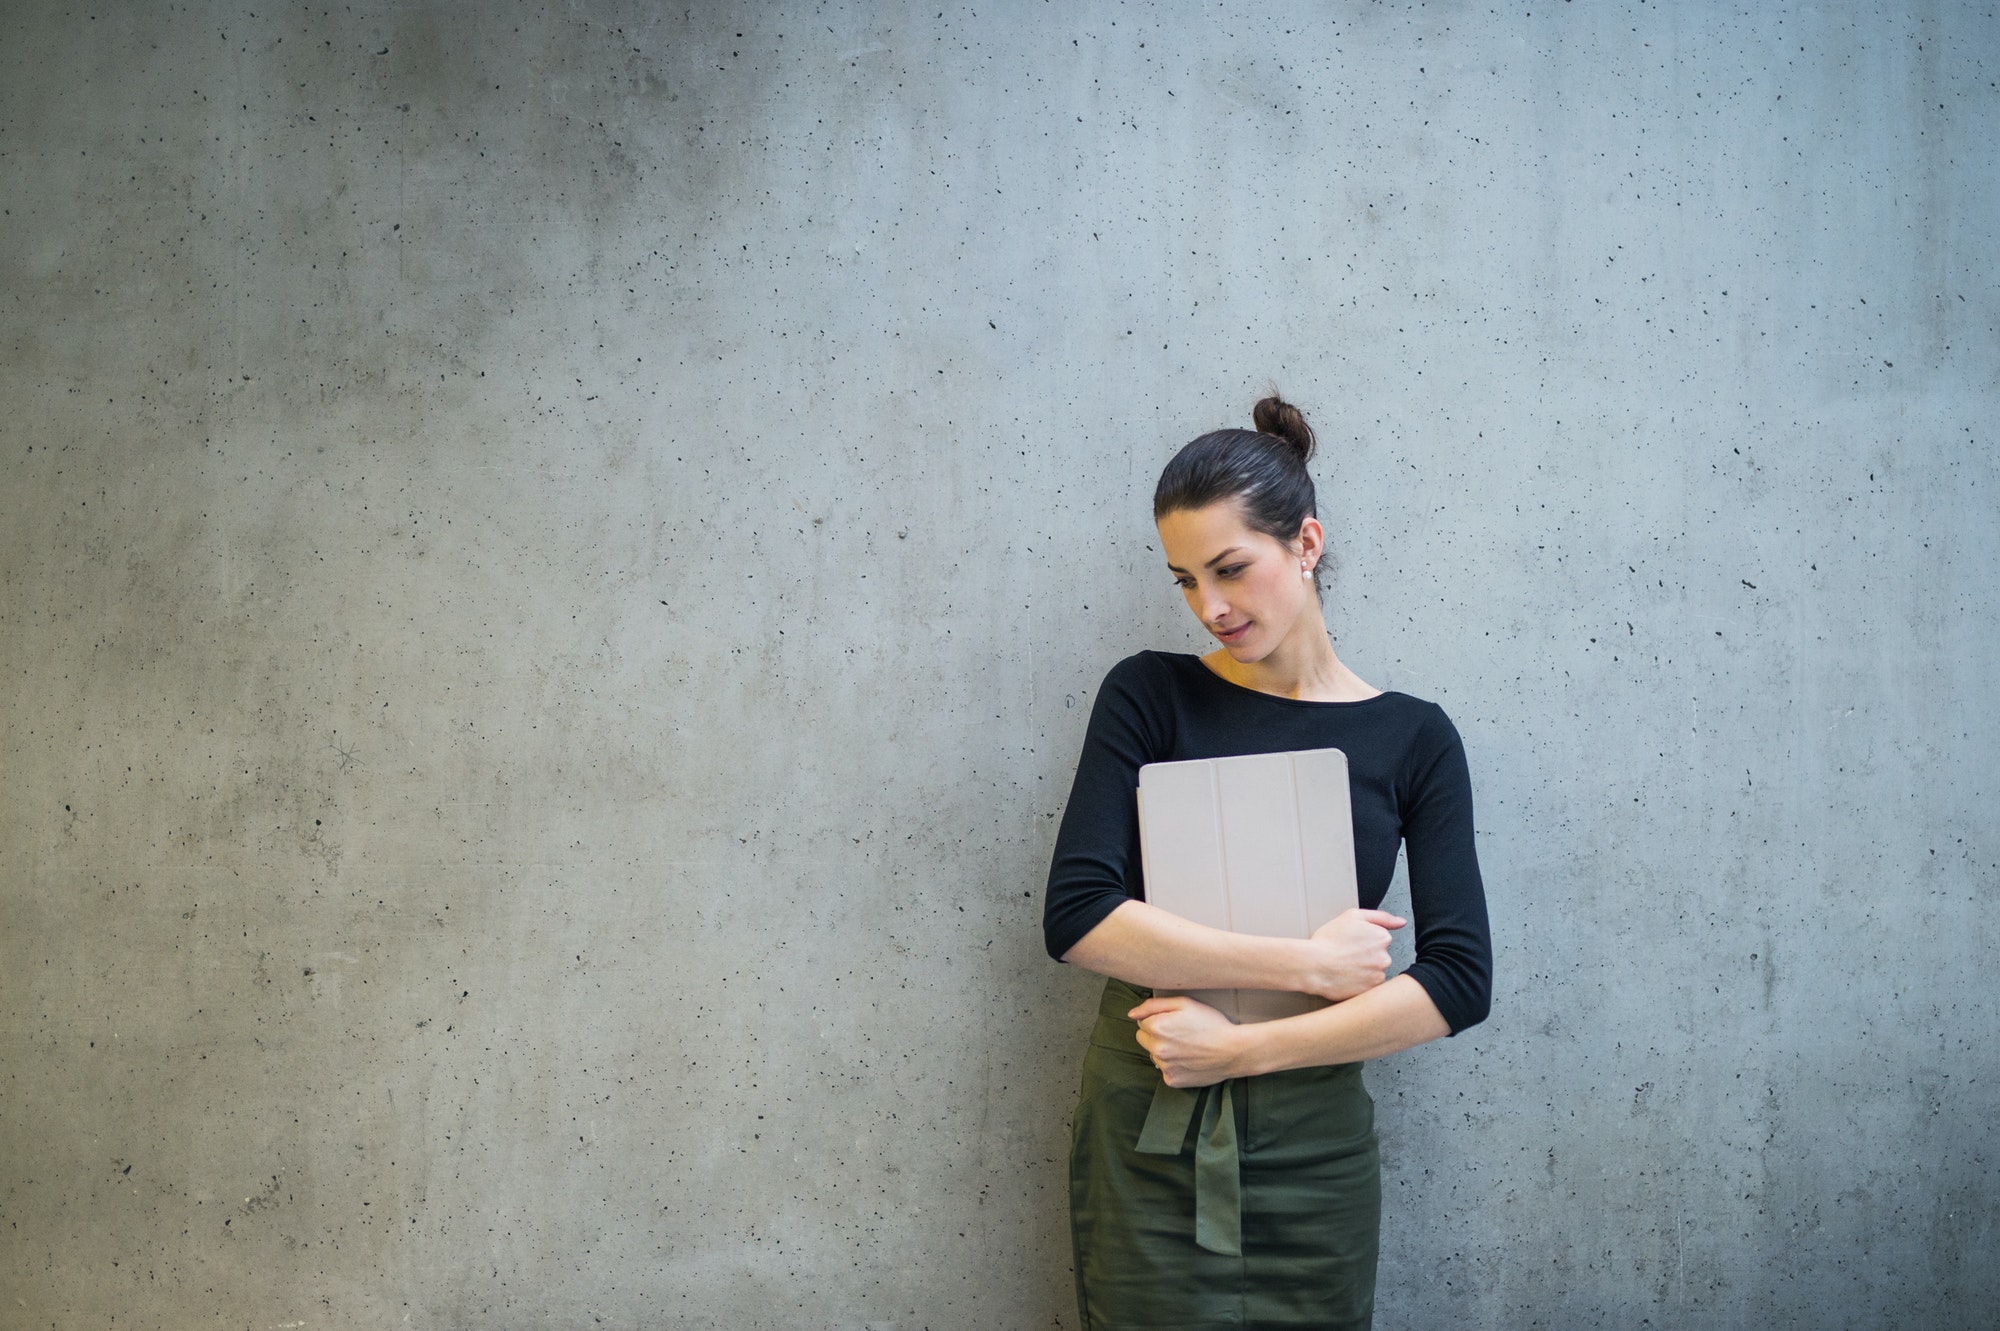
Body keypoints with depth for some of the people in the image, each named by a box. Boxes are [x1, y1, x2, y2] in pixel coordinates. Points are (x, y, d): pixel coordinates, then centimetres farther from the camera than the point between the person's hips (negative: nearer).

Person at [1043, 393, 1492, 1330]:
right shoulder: (1149, 696, -2)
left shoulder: (1413, 740, 0)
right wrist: (1306, 962, -16)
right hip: (1145, 1136, 0)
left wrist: (1242, 1047, -14)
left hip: (1312, 1144, 1)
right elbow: (1077, 916, -13)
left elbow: (1458, 981, -7)